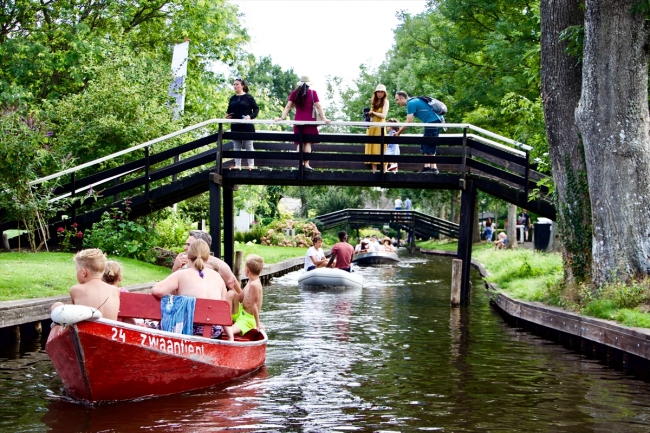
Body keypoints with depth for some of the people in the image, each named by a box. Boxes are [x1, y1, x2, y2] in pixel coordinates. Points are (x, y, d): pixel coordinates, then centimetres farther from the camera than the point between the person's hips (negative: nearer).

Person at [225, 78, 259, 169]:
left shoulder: (248, 97, -4)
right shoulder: (232, 98, 10)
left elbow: (256, 109, -4)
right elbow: (229, 110, 19)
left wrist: (251, 116, -19)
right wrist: (227, 115, -2)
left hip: (247, 126, -5)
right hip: (235, 127, 5)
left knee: (248, 146, 1)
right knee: (237, 146, 7)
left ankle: (251, 164, 6)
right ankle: (237, 165, 11)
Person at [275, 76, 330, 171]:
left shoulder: (294, 93, 5)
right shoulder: (313, 93, -1)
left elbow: (288, 106, 0)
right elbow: (318, 106, -5)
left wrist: (282, 117, -2)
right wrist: (324, 118, -4)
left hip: (298, 121, 2)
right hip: (310, 121, -2)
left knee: (300, 143, 5)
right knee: (308, 142, -1)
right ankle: (306, 164, -8)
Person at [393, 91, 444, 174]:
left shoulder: (411, 103, -10)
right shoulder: (413, 102, 20)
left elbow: (408, 122, -12)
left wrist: (399, 132, -3)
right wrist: (400, 130, 20)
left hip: (433, 122, -10)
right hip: (437, 121, 10)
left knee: (428, 147, -10)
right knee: (424, 146, 12)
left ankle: (433, 168, -12)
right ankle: (426, 167, 11)